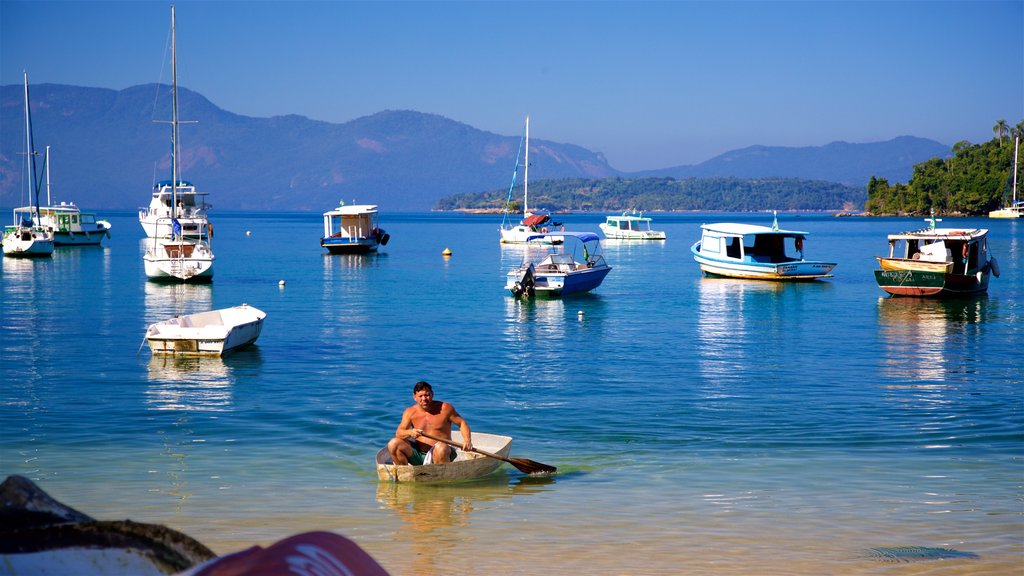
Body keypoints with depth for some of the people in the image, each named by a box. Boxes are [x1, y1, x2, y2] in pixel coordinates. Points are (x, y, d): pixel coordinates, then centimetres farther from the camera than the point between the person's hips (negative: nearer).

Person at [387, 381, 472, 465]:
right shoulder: (410, 412, 3)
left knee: (440, 448, -39)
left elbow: (462, 423, 4)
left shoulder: (445, 408, -1)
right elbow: (398, 433, -6)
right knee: (393, 444, -16)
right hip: (418, 455, 3)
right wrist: (410, 432, -29)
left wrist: (467, 440, -14)